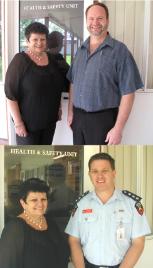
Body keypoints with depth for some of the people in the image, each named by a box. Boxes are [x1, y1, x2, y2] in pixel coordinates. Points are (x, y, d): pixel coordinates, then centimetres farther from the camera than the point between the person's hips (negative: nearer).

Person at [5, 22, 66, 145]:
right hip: (28, 121, -6)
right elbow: (11, 94, -16)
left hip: (49, 119, 6)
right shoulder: (20, 60, -13)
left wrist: (58, 109, 14)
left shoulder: (51, 59, 6)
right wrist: (18, 123, -19)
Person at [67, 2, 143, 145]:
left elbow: (128, 93, -13)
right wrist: (70, 111, 9)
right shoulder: (81, 50, 9)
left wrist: (118, 128, -17)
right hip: (78, 116, 5)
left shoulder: (119, 50, -10)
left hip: (103, 118, -5)